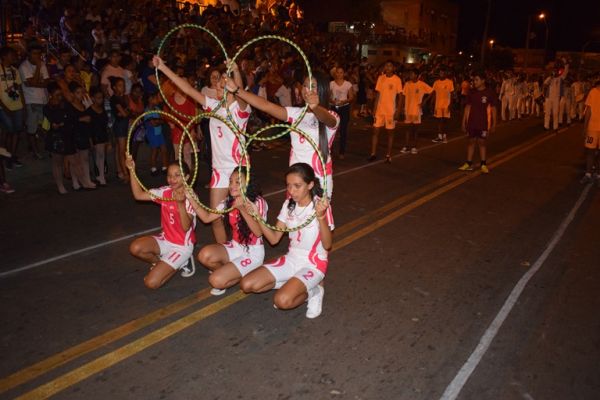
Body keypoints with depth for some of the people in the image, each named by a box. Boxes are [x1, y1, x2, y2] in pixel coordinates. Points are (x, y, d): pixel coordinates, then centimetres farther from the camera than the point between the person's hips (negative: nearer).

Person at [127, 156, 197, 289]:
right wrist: (132, 170, -15)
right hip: (166, 240, 6)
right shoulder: (165, 192, -1)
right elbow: (138, 195, -6)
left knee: (151, 283, -15)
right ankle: (159, 263, 9)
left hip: (182, 246, -6)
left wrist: (181, 203, -42)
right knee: (135, 248, -21)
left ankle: (181, 263, 10)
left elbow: (186, 227, -28)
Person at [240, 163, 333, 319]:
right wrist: (256, 215, -14)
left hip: (314, 264, -6)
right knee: (247, 285, -7)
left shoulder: (320, 206, -18)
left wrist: (321, 217, -41)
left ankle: (312, 292, 1)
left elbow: (327, 245, -25)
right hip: (291, 259, 6)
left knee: (282, 301, -29)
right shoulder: (288, 205, 0)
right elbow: (274, 239, -1)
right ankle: (291, 285, 10)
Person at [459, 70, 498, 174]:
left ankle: (483, 165, 13)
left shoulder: (490, 92, -7)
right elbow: (468, 107, 6)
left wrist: (494, 124, -5)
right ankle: (469, 164, 14)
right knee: (471, 141, 7)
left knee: (481, 142, 3)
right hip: (471, 122, 3)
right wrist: (464, 122, 4)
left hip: (484, 123, -3)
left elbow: (493, 109, -3)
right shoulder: (471, 92, 1)